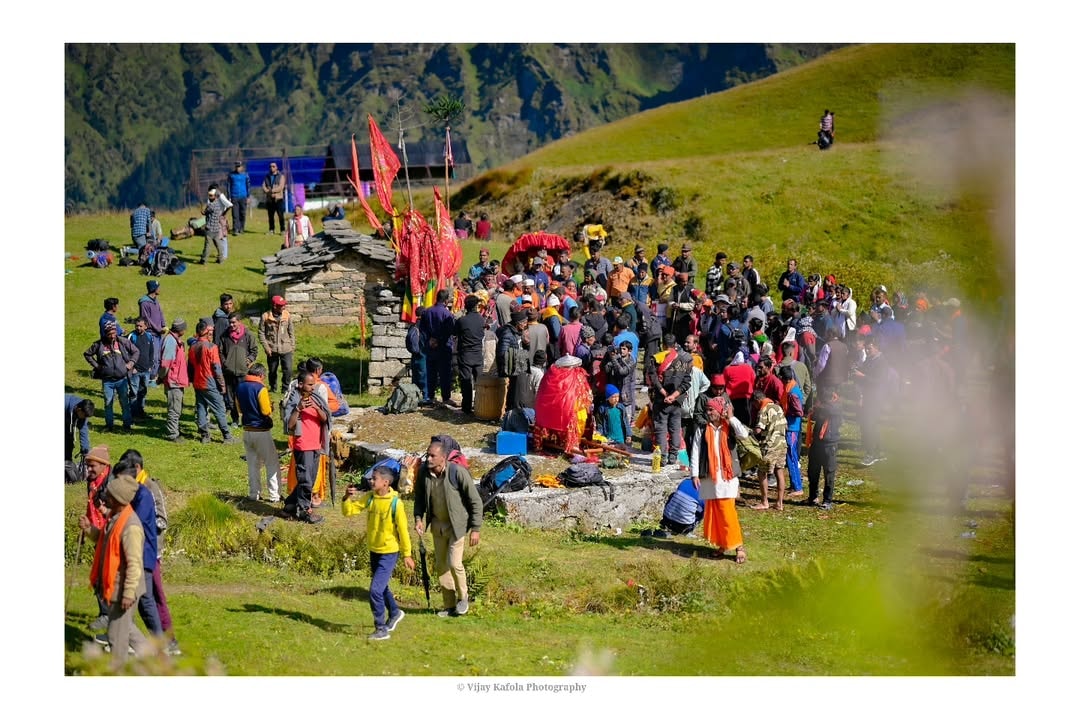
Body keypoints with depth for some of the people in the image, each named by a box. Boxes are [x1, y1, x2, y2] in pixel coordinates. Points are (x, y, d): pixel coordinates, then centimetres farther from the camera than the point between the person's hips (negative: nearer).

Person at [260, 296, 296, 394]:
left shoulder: (287, 315, -2)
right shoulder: (266, 316, -9)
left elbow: (291, 332, 7)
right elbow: (261, 333, -3)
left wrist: (293, 345, 6)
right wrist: (266, 347, -10)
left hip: (286, 349, 1)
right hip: (272, 349, -1)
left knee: (288, 370, -7)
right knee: (272, 371, 13)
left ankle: (285, 389, 11)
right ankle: (273, 388, 34)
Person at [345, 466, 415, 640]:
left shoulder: (395, 503, -19)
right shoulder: (369, 497, -3)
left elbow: (403, 529, -13)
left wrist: (407, 554, -8)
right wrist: (348, 497, -20)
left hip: (389, 553, -7)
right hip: (374, 551, 7)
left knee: (375, 590, -13)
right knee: (382, 587, 22)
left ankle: (382, 629, -2)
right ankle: (395, 613, 46)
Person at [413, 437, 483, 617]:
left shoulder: (458, 472, -23)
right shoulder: (424, 472, -9)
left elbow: (475, 501, -14)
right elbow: (419, 497, 10)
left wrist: (475, 529, -14)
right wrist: (418, 518, -5)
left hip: (457, 524, -5)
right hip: (438, 524, 5)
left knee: (453, 562, -13)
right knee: (441, 565, 9)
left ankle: (463, 596, 13)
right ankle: (449, 606, 21)